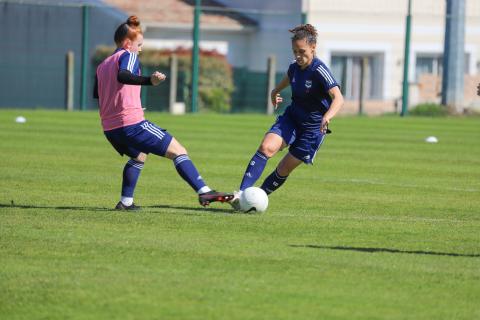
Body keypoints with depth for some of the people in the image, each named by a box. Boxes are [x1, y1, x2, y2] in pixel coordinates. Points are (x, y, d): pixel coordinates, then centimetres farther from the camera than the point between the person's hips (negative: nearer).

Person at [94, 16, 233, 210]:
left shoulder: (102, 66, 19)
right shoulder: (128, 56, -3)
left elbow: (96, 94, 29)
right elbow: (122, 76, -25)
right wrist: (149, 81, -41)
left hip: (109, 129, 8)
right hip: (132, 123, -8)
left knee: (139, 156, 35)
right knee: (178, 151, -6)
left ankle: (126, 202, 26)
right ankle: (204, 192, -20)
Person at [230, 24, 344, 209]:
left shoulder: (319, 71, -22)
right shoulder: (295, 67, -1)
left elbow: (338, 98, -33)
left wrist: (327, 116, -52)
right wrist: (275, 91, 43)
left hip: (313, 128, -5)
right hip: (291, 118, 5)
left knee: (284, 169, 0)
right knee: (266, 147, -21)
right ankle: (242, 193, -28)